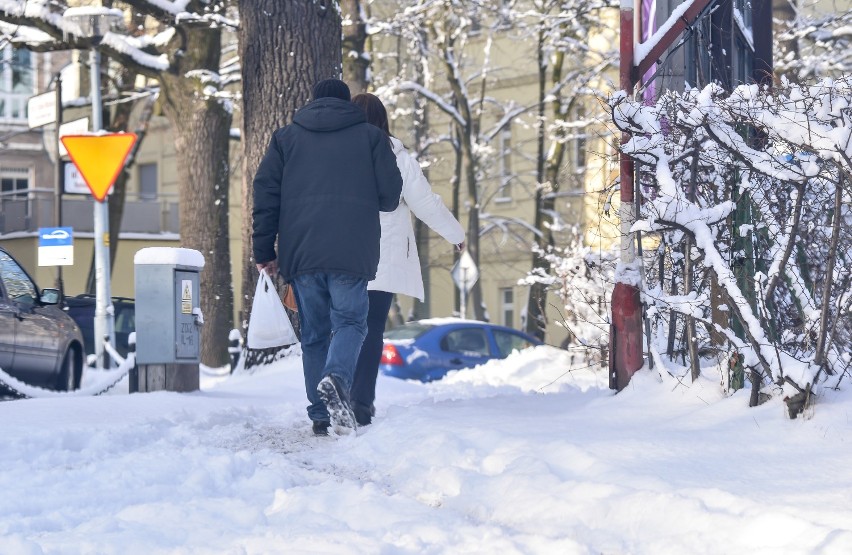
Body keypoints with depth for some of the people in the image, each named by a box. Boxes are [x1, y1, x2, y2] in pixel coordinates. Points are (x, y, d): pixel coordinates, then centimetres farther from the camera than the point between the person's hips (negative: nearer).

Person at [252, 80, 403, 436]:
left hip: (300, 252, 2)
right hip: (352, 253, -2)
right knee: (350, 321, 3)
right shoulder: (370, 136, 10)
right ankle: (336, 378, -27)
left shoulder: (285, 137, 15)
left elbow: (265, 193, 8)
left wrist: (264, 251, 10)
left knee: (313, 332, 10)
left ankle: (321, 415, 6)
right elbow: (390, 195, 6)